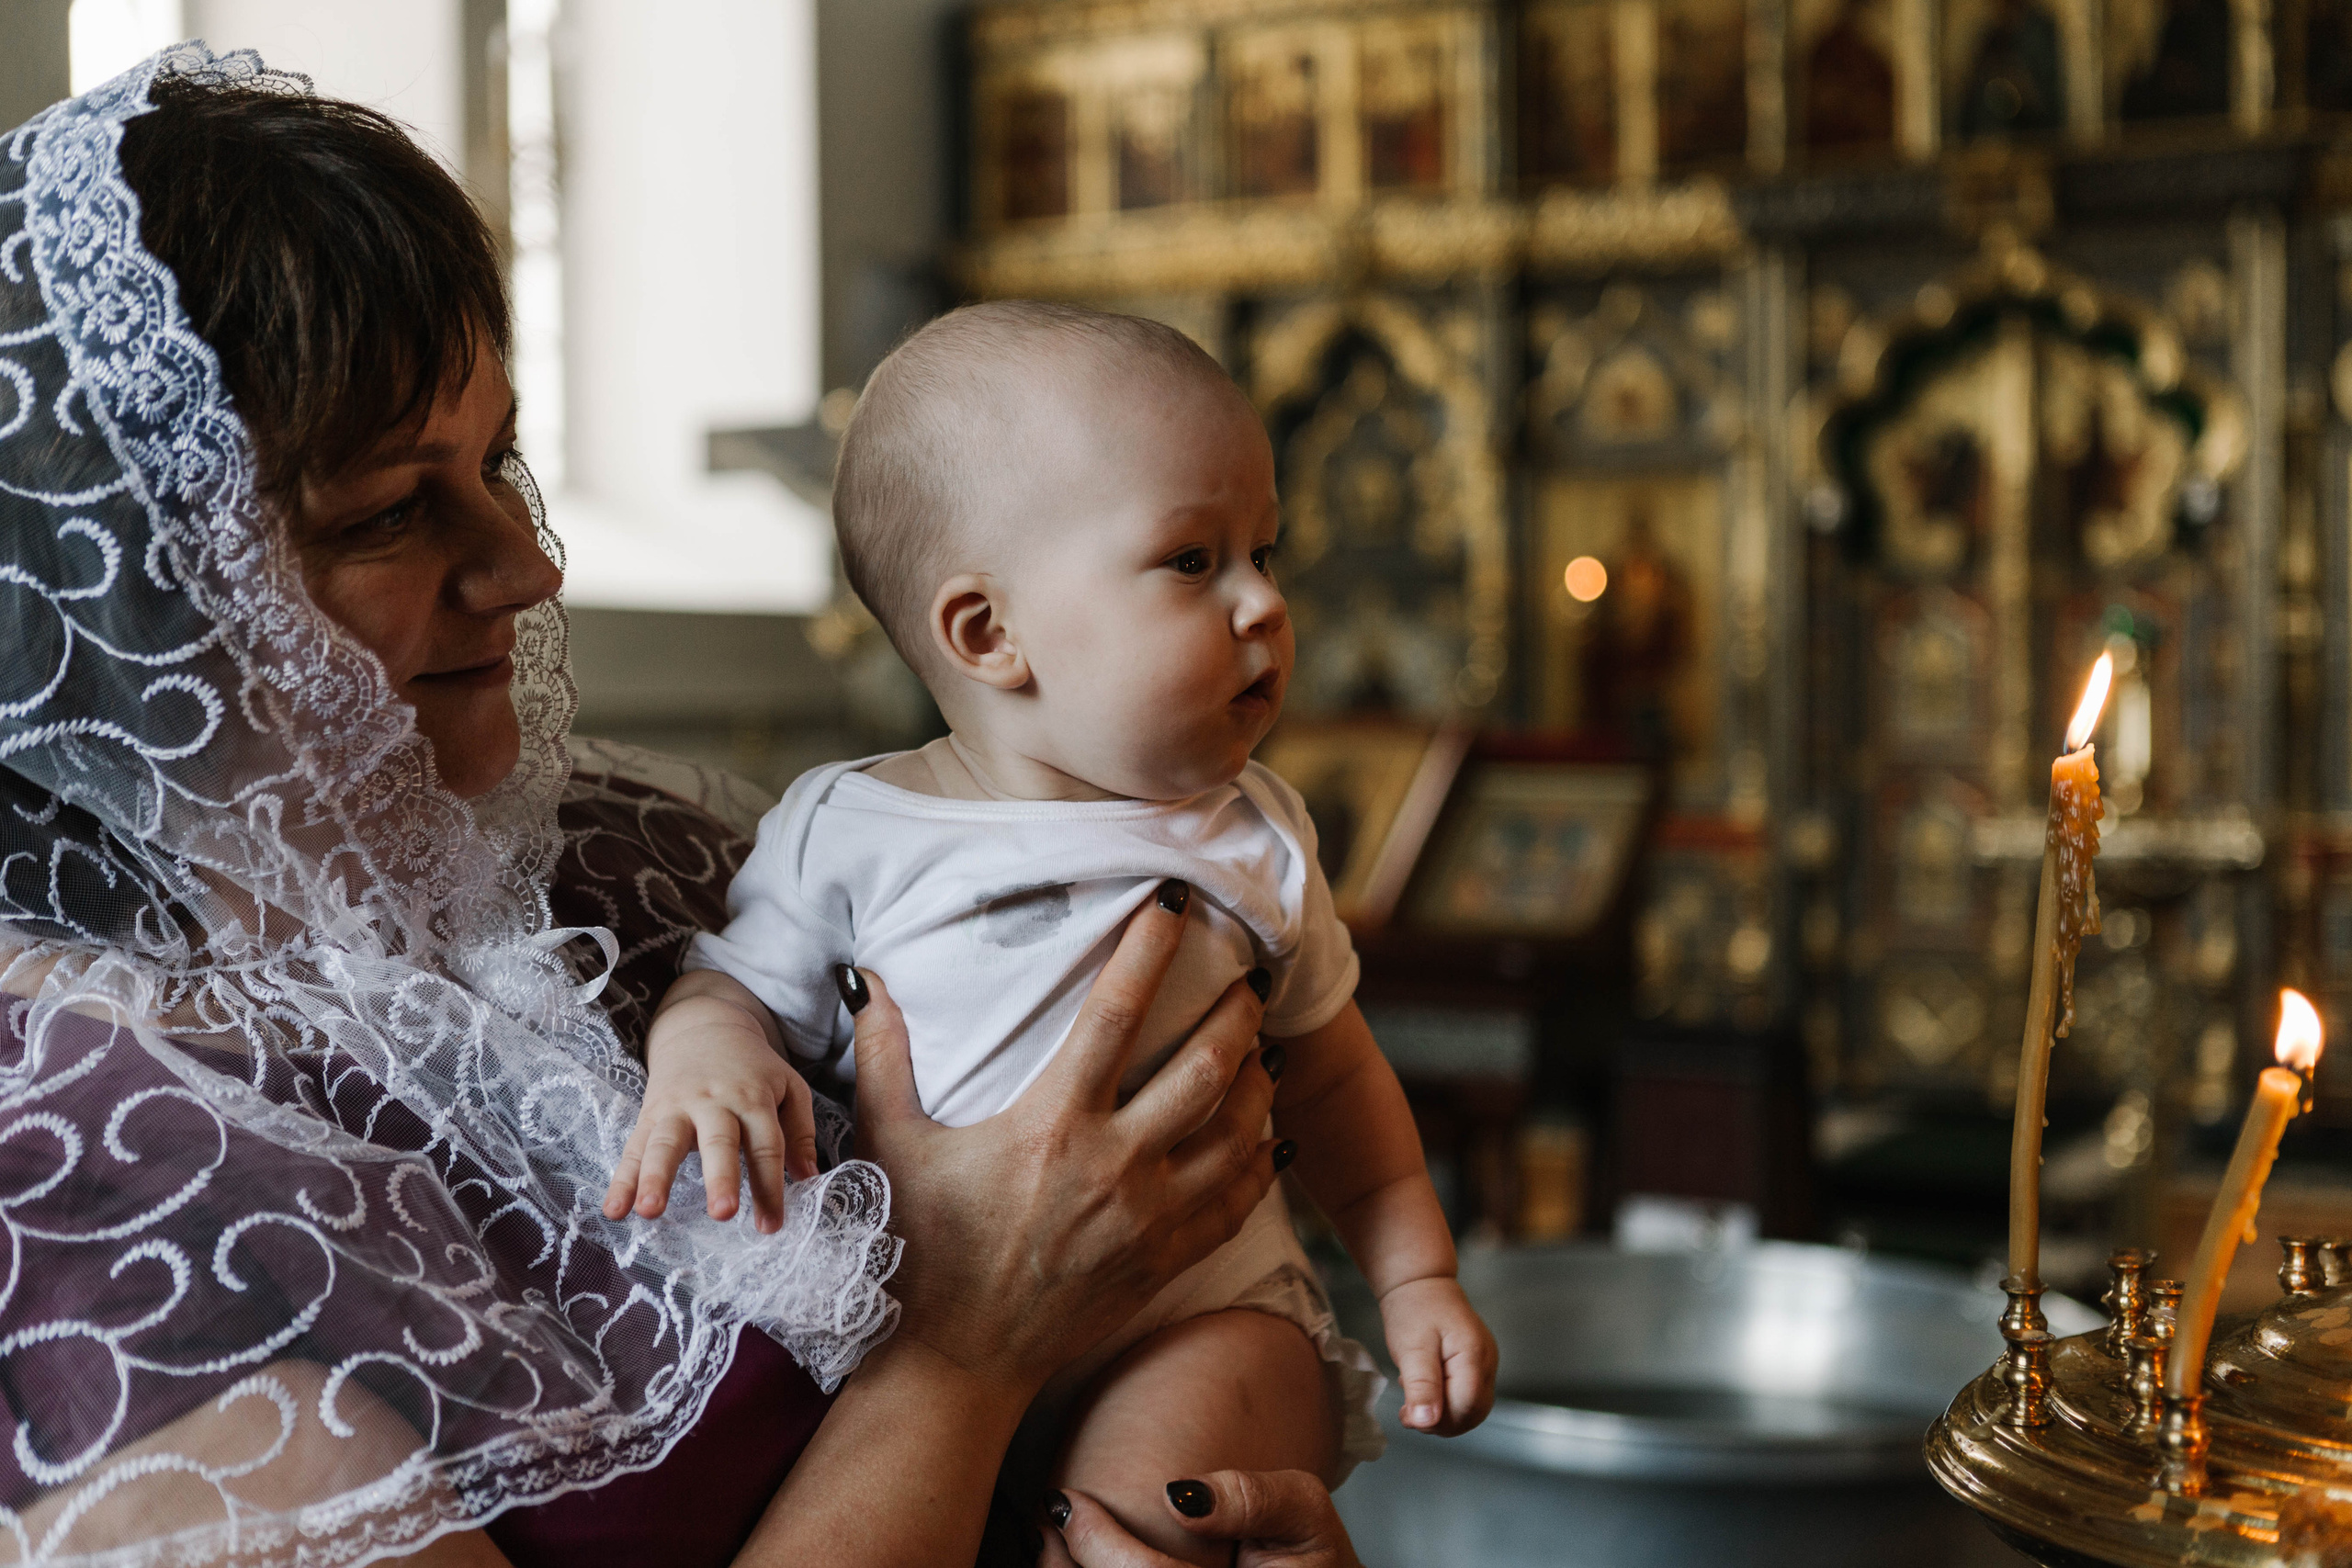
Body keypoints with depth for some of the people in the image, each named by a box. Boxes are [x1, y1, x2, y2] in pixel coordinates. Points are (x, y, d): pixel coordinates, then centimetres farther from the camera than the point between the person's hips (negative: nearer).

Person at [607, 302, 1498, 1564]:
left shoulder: (1250, 844, 3)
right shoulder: (845, 832, -3)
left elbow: (1330, 1078, 13)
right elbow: (737, 983, 4)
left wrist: (1417, 1279, 9)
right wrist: (705, 1056, -20)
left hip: (1202, 1317, -1)